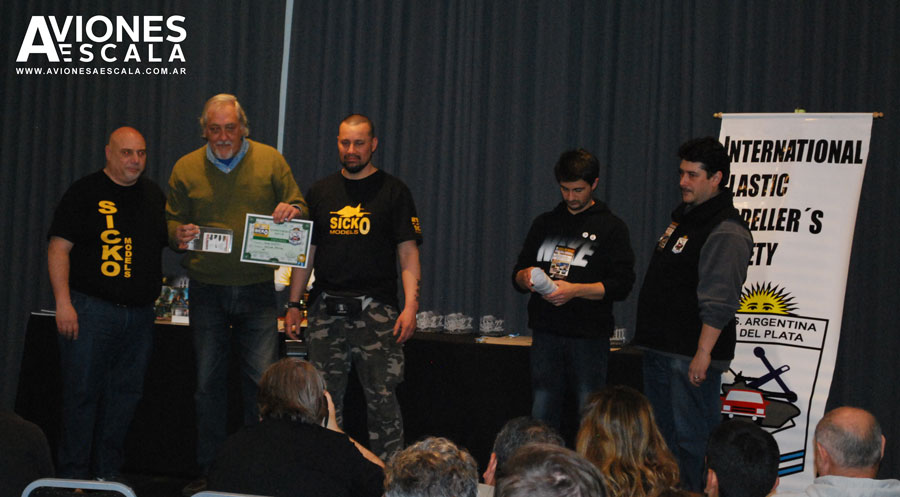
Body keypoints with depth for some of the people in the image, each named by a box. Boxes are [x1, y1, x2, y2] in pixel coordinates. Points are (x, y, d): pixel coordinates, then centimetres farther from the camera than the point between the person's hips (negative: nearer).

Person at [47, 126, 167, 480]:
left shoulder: (154, 196, 15)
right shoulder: (85, 192, -1)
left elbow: (165, 240, 31)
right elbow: (58, 247, -7)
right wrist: (63, 302, -14)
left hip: (140, 314, 5)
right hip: (91, 308, -5)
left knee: (125, 395, 7)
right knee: (82, 393, -4)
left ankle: (108, 474, 16)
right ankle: (73, 476, 2)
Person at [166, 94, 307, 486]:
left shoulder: (270, 161, 3)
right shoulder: (186, 168, 6)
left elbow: (299, 209, 6)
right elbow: (171, 222, 10)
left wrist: (292, 210, -17)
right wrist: (179, 234, -13)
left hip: (257, 290, -1)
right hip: (207, 291, 1)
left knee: (262, 380, -5)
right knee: (208, 382, 7)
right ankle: (209, 472, 16)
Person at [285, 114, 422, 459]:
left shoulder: (393, 191, 4)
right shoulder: (320, 192, 14)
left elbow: (408, 253, -1)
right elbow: (305, 252, 17)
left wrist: (410, 305, -12)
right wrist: (293, 305, 10)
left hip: (375, 311, -3)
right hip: (326, 309, 3)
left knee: (382, 398, -7)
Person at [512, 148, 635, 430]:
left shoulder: (610, 227, 3)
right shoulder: (545, 223, 16)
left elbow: (622, 285, -6)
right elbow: (517, 274, 18)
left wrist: (575, 290, -18)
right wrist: (526, 278, -7)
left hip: (589, 336, -4)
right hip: (546, 333, 4)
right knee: (542, 415, 4)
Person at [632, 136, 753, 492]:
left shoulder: (726, 232, -15)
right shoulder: (684, 216, 16)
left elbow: (719, 301, -21)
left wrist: (703, 353, -24)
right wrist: (649, 337, 23)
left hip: (692, 355, -10)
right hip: (660, 349, 10)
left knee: (692, 437, -7)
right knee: (662, 434, 16)